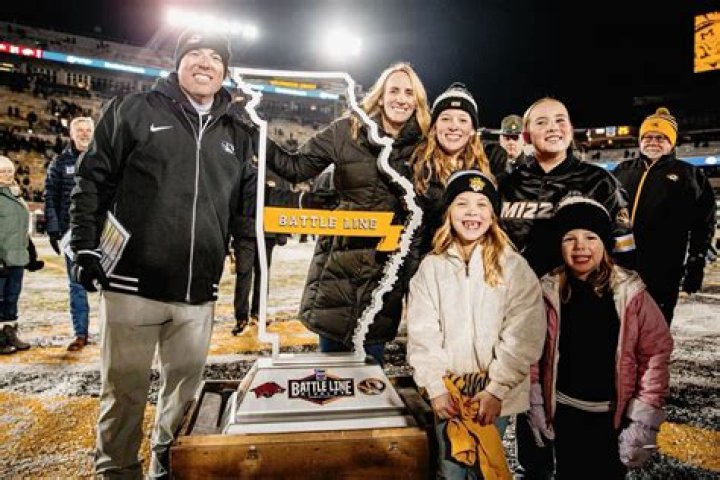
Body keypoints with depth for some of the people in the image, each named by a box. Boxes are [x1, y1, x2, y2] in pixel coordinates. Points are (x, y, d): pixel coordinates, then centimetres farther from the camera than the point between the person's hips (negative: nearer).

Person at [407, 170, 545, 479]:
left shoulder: (514, 267, -6)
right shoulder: (431, 267, -1)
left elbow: (523, 336, -11)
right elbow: (422, 333, -4)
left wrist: (496, 389, -14)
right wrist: (436, 388, -9)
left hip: (496, 394, -1)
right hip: (447, 394, 2)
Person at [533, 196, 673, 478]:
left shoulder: (629, 292, -10)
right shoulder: (549, 291, -8)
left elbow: (656, 352, -8)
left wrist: (644, 412, -10)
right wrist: (535, 402, -2)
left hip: (615, 413, -1)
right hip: (564, 411, 1)